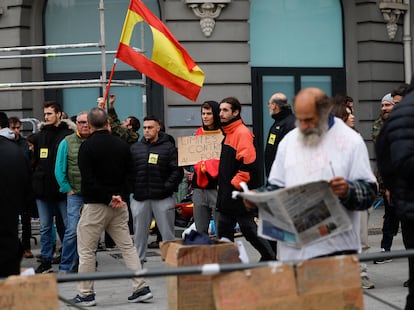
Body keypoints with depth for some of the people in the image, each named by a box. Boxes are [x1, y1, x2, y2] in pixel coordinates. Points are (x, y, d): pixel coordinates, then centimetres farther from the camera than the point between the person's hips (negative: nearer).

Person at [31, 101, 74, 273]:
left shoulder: (69, 135, -4)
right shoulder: (39, 137, 12)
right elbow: (34, 162, 17)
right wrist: (34, 183, 8)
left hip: (63, 189, -5)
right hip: (42, 190, 5)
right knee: (45, 228, 10)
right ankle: (46, 261, 17)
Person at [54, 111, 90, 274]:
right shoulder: (67, 143, 0)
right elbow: (59, 171, 2)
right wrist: (68, 190, -1)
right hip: (75, 194, -2)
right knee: (73, 231, -9)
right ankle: (65, 267, 0)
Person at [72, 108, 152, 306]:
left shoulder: (87, 147, -10)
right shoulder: (122, 145, 6)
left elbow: (88, 180, -16)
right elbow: (129, 175, 8)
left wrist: (108, 198, -12)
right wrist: (119, 196, 5)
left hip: (95, 205, -5)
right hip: (120, 206, 5)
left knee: (86, 250, 4)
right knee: (127, 247, 10)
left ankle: (85, 294, 7)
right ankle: (141, 288, 7)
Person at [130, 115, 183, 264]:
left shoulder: (168, 147, -1)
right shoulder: (135, 148, 11)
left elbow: (177, 171, -5)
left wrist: (167, 188, -12)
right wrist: (132, 188, -1)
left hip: (162, 198, -3)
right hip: (140, 198, 4)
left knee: (167, 233, 1)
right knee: (139, 232, 9)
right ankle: (139, 260, 18)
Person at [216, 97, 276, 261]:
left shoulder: (242, 133, -13)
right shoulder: (227, 133, 16)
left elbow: (248, 164, -23)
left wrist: (235, 184, -19)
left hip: (240, 196, -9)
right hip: (226, 195, 9)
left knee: (249, 230, -1)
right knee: (223, 232, 10)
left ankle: (270, 259, 11)